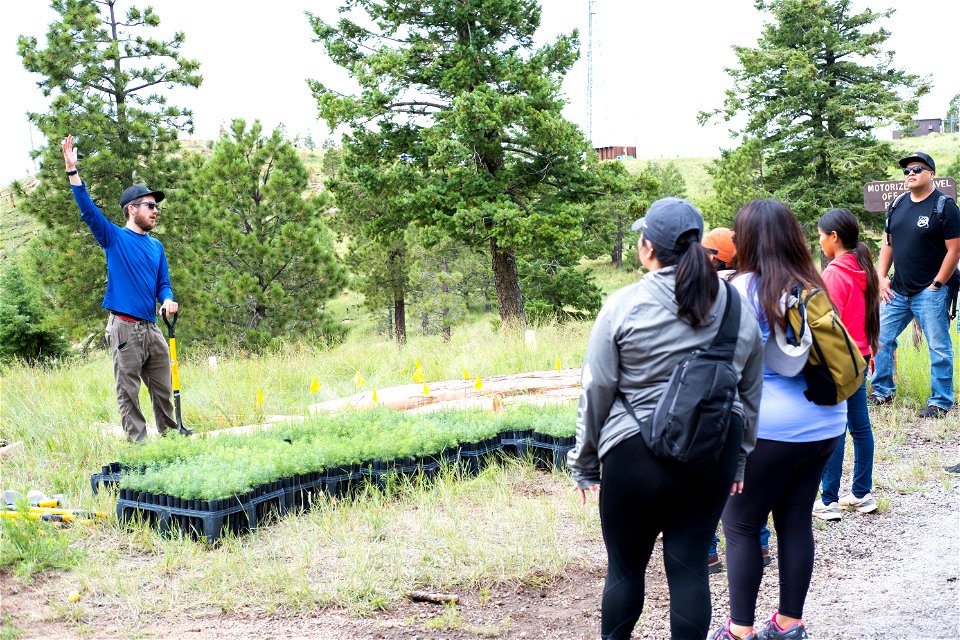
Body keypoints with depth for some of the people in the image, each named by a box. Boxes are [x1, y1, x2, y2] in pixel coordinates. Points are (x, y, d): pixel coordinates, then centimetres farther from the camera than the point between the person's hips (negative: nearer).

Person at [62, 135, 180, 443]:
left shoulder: (156, 246, 14)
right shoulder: (114, 238, -2)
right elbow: (88, 210, -13)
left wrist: (168, 299, -8)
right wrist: (72, 170, -23)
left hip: (151, 328, 5)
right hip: (124, 328, -5)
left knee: (163, 388, 11)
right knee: (128, 392, -2)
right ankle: (137, 443, 3)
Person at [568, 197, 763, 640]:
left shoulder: (623, 306, -8)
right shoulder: (737, 306, 5)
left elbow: (596, 391, -4)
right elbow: (750, 392, 12)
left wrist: (584, 462, 6)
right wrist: (739, 457, 23)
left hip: (638, 455, -3)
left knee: (625, 567, 11)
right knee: (690, 566, 8)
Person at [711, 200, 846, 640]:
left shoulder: (744, 289, -10)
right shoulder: (813, 286, 6)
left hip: (770, 427, -6)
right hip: (825, 422, 6)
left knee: (741, 525, 4)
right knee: (796, 520, 13)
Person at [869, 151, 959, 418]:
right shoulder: (898, 205, 10)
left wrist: (936, 285, -11)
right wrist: (882, 277, 6)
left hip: (930, 293, -6)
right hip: (897, 291, 6)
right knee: (881, 339, 7)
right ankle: (882, 392, 21)